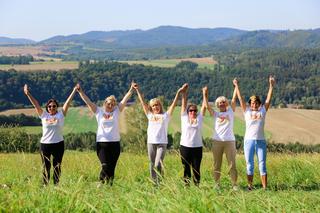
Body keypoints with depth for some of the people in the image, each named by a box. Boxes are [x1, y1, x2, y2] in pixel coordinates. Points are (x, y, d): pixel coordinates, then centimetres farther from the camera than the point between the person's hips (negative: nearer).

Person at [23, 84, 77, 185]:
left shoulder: (61, 114, 2)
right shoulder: (43, 115, 4)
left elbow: (67, 103, -4)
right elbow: (35, 104, 0)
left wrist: (74, 91, -9)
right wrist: (28, 94, -5)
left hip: (58, 144, -1)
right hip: (45, 144, 1)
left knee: (57, 167, 6)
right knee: (46, 167, 6)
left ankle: (56, 185, 12)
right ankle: (45, 186, 13)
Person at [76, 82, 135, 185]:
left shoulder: (117, 111, 11)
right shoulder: (99, 111, 8)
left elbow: (124, 100, 5)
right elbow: (88, 101, 4)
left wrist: (131, 89, -4)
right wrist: (80, 91, -3)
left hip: (115, 142, 2)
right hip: (102, 142, -2)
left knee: (112, 167, 4)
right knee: (105, 165, -12)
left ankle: (110, 185, 12)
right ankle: (101, 183, 5)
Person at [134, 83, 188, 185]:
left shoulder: (165, 115, 7)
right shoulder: (150, 115, 14)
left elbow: (173, 104, 3)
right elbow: (142, 102, 15)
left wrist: (178, 92, -5)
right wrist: (137, 90, 14)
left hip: (162, 143, -3)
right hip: (151, 142, 3)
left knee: (158, 164, -14)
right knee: (152, 165, 6)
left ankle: (160, 183, -7)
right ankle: (154, 184, 14)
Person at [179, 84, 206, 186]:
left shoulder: (199, 118, 9)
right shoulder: (184, 117, 7)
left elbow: (204, 106, 6)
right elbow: (184, 104, 5)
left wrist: (204, 95, -1)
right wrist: (184, 93, 0)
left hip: (197, 147, 0)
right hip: (185, 146, 0)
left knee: (196, 168, 3)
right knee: (186, 168, 5)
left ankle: (197, 185, 8)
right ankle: (186, 185, 12)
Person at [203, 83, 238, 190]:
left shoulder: (230, 112, 12)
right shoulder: (215, 114, 14)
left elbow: (233, 100, 5)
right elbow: (207, 106, 2)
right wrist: (205, 94, -5)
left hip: (229, 141, -1)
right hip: (217, 141, 1)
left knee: (232, 164, -2)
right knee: (216, 164, 4)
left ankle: (234, 184, 2)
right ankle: (217, 184, 11)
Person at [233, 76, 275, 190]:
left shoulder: (263, 110, 9)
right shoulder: (247, 111, 7)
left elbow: (268, 99, 7)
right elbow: (240, 99, 5)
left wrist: (271, 85, 3)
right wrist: (236, 86, 3)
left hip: (261, 141, 0)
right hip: (249, 140, 0)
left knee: (262, 165, 1)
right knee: (249, 165, 3)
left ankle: (265, 188, 0)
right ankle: (249, 187, 8)